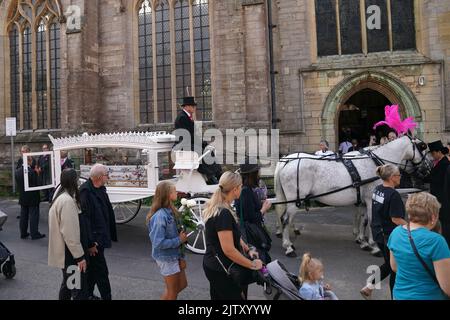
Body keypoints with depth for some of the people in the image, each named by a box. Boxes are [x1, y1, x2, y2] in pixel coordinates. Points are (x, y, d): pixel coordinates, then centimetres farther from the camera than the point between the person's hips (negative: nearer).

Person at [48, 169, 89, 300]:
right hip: (70, 254, -10)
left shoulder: (60, 198, 10)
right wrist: (79, 256, -20)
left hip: (65, 252, 10)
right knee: (79, 288, -2)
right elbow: (70, 232, -25)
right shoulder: (67, 200, -22)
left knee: (68, 284, 21)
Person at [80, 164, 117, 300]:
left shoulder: (100, 189, 7)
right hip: (93, 239, -9)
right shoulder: (85, 192, -22)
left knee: (94, 269, 21)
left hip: (100, 237, 9)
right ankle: (106, 296, 10)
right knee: (101, 271, 0)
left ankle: (88, 294, 36)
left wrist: (110, 235, 15)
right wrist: (90, 243, -22)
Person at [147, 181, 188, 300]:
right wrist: (179, 240, -22)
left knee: (182, 284, 22)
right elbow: (158, 243, -29)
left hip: (174, 255, 8)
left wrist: (182, 236, -12)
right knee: (173, 291, 12)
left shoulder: (169, 211, 0)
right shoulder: (160, 216, -27)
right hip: (166, 258, -8)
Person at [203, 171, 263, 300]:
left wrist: (247, 249, 7)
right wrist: (252, 264, -16)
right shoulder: (223, 214, -27)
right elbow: (228, 250, -27)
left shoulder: (217, 207, 5)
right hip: (220, 269, -9)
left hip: (215, 265, 9)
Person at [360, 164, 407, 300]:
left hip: (377, 232, 8)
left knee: (389, 264, 22)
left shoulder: (377, 190, 3)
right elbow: (396, 219, -24)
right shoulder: (394, 195, -23)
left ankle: (369, 287, 21)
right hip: (390, 236, -8)